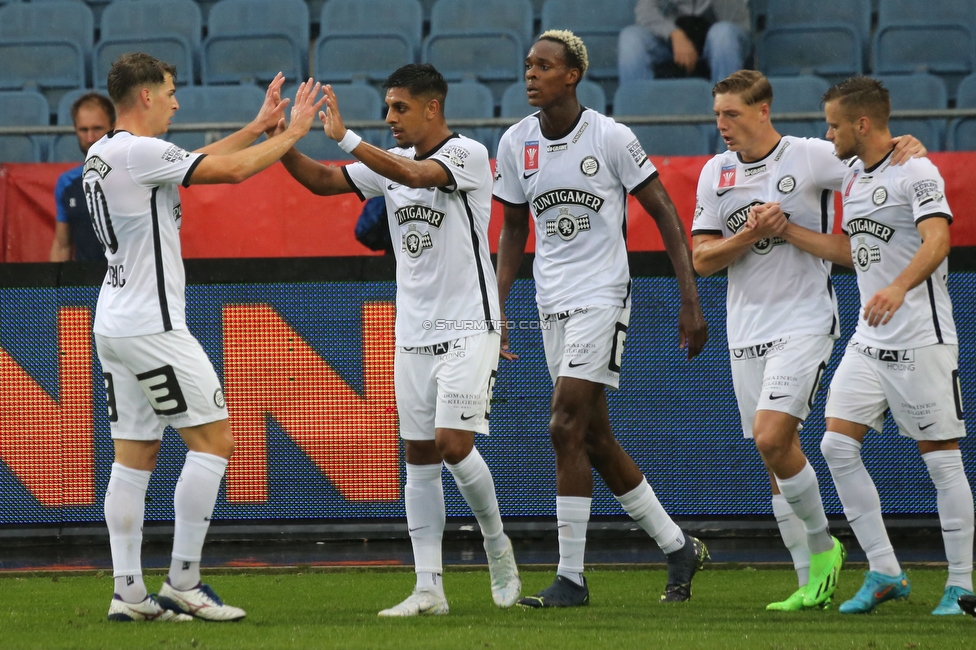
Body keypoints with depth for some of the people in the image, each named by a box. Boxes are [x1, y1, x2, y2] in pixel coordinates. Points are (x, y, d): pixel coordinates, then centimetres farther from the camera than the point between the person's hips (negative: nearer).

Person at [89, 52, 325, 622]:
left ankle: (129, 592, 5)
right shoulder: (139, 152, -15)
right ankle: (183, 584, -5)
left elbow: (201, 163, 23)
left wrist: (259, 127, 25)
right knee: (214, 440, -3)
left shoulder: (102, 156, 13)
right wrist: (293, 131, -1)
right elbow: (233, 170, -14)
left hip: (115, 328, 10)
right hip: (152, 327, -10)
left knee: (135, 456, 8)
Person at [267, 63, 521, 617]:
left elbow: (416, 175, -29)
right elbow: (325, 181, 5)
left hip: (468, 327, -7)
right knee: (420, 456, 2)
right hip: (414, 332, 7)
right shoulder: (392, 162, 9)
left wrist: (345, 138, -34)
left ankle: (497, 545, 10)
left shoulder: (468, 154, -11)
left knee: (453, 442, -15)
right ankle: (429, 588, 3)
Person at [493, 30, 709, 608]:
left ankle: (571, 577, -11)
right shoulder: (516, 144, 5)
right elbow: (513, 232, 16)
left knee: (566, 428, -15)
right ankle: (679, 549, 22)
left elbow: (665, 215, -5)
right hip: (554, 303, 6)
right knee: (595, 440, 8)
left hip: (602, 296, -6)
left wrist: (692, 301, -9)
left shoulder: (610, 138, -10)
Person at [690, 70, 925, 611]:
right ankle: (812, 583, 11)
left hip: (804, 320, -6)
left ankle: (822, 547, -1)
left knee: (771, 438, -20)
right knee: (775, 456, 5)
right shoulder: (715, 173, 7)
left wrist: (907, 149, -23)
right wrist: (752, 233, -11)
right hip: (746, 331, 6)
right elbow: (701, 259, 4)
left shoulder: (810, 157, -7)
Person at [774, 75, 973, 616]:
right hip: (869, 342, 8)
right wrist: (787, 230, 18)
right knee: (837, 444, -2)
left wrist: (900, 286, -44)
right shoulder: (854, 177, 14)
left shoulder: (915, 172, -12)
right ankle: (884, 573, 4)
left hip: (921, 338, -8)